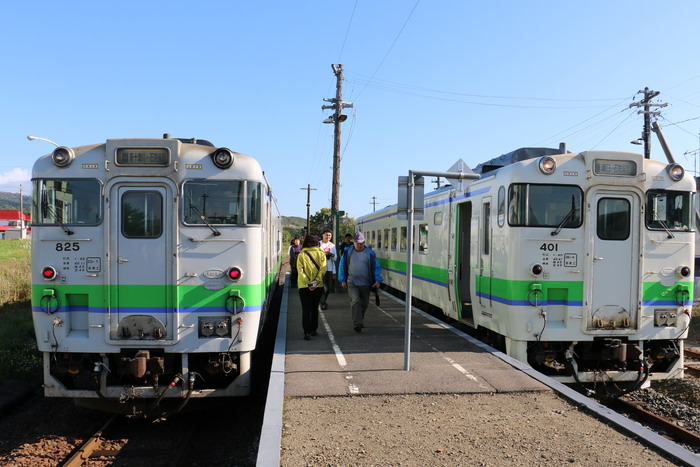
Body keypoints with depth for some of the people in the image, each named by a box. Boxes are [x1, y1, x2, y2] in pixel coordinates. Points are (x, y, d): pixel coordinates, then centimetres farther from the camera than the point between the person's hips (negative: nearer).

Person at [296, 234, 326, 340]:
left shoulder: (301, 255, 0)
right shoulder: (321, 253, 1)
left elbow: (300, 270, -10)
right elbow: (323, 269, -9)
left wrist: (308, 283, -13)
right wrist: (316, 281, -14)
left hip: (304, 286, -1)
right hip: (318, 286, 1)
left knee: (306, 310, 2)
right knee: (315, 308, 17)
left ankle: (307, 332, -7)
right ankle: (313, 330, 23)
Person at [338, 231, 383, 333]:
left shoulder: (370, 253, 0)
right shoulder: (347, 252, 1)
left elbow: (376, 267, 2)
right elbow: (342, 266, 8)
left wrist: (378, 280, -7)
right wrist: (343, 280, 6)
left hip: (365, 283, 2)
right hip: (352, 283, -1)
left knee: (364, 303, 13)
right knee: (355, 301, -16)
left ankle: (360, 320, 35)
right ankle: (357, 324, -16)